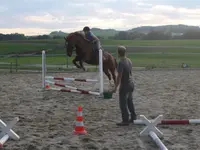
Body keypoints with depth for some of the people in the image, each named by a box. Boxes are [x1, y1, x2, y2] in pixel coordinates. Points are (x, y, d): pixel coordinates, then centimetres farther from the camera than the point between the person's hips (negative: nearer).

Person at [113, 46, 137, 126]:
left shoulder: (121, 63, -22)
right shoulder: (129, 61, 4)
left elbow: (119, 76, -22)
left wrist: (116, 87, -16)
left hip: (124, 85, -9)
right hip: (131, 83, 9)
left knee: (123, 104, 1)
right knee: (130, 102, 21)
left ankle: (125, 121, 5)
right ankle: (133, 118, 30)